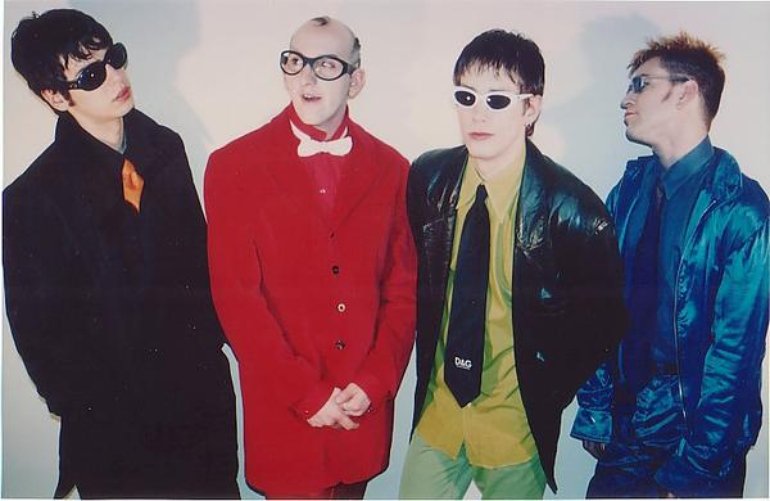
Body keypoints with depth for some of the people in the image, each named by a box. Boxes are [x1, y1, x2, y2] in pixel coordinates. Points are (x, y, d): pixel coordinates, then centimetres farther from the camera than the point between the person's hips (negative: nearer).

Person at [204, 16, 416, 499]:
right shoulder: (234, 166, -6)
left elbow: (403, 289, 3)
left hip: (364, 406, 3)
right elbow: (236, 297, -10)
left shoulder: (391, 168, 2)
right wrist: (307, 395, -11)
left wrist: (375, 383, -7)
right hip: (284, 410, -2)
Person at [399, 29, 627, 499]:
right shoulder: (428, 178, -7)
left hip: (517, 426, -3)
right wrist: (428, 351, 4)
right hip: (435, 413, 3)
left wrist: (548, 389, -5)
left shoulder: (572, 209, -19)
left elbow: (605, 320, -7)